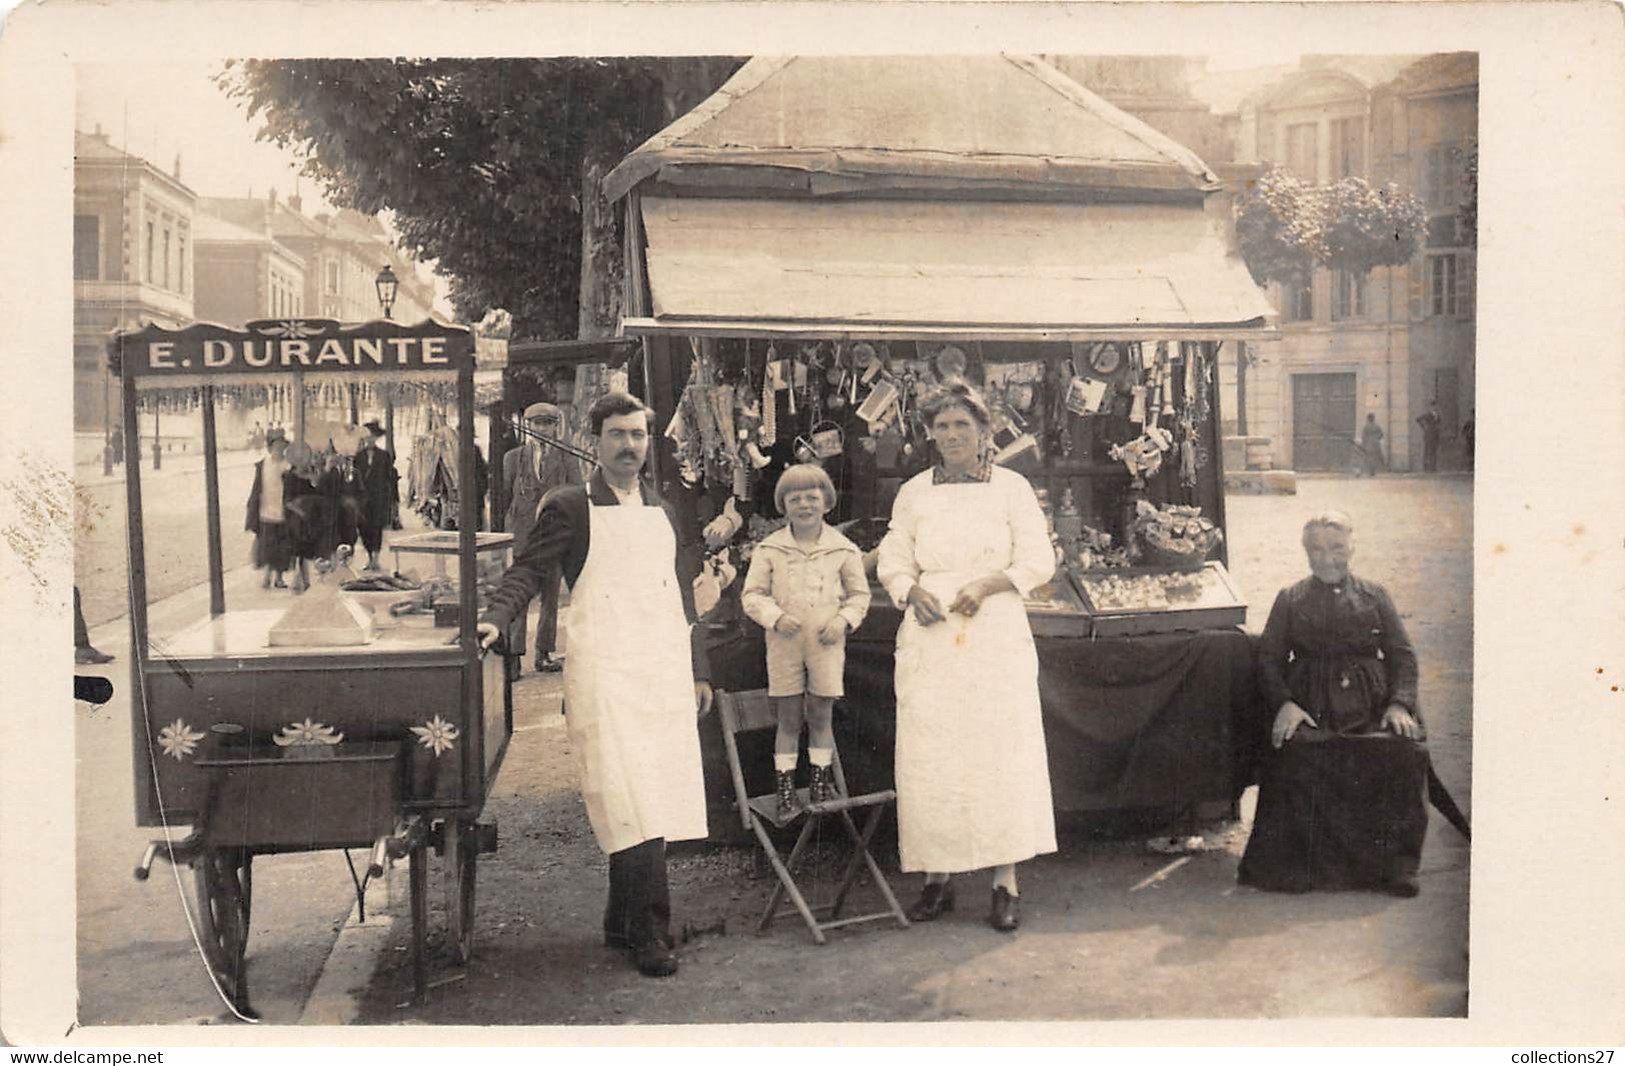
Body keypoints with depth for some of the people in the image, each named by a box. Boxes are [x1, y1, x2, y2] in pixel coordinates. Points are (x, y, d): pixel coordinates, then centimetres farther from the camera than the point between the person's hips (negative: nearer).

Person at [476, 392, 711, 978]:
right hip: (603, 669, -6)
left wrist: (699, 668, 19)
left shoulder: (662, 512, 19)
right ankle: (649, 931, -8)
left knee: (657, 797, 5)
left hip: (665, 670, 6)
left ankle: (621, 923, 16)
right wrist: (496, 619, -23)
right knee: (627, 799, -13)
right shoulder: (568, 507, 3)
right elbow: (527, 570, -4)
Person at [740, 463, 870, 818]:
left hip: (826, 644, 0)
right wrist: (775, 616, -13)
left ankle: (821, 785, 20)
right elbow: (752, 594, 3)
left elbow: (859, 593, 10)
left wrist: (843, 620, -7)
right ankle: (785, 790, 11)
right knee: (788, 719, 5)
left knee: (820, 716, 7)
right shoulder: (770, 549, -1)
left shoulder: (843, 548, 1)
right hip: (784, 645, 0)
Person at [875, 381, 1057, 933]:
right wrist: (914, 591, -11)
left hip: (997, 638, -2)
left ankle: (1006, 881, 4)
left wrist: (987, 584, -14)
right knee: (930, 758, 1)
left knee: (1001, 753, -3)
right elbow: (891, 563, 10)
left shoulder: (1011, 488, 4)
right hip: (930, 640, 2)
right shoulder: (914, 493, 9)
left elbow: (1038, 560, 1)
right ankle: (937, 878, 12)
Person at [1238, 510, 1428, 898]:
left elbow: (1402, 655, 13)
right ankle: (1306, 862, -21)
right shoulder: (1290, 600, 18)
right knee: (1295, 756, -33)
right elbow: (1269, 659, 10)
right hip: (1310, 706, -1)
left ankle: (1391, 863, -19)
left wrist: (1399, 703, -6)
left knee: (1403, 750, -31)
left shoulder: (1373, 596, 20)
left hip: (1371, 706, 1)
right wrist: (1284, 703, -10)